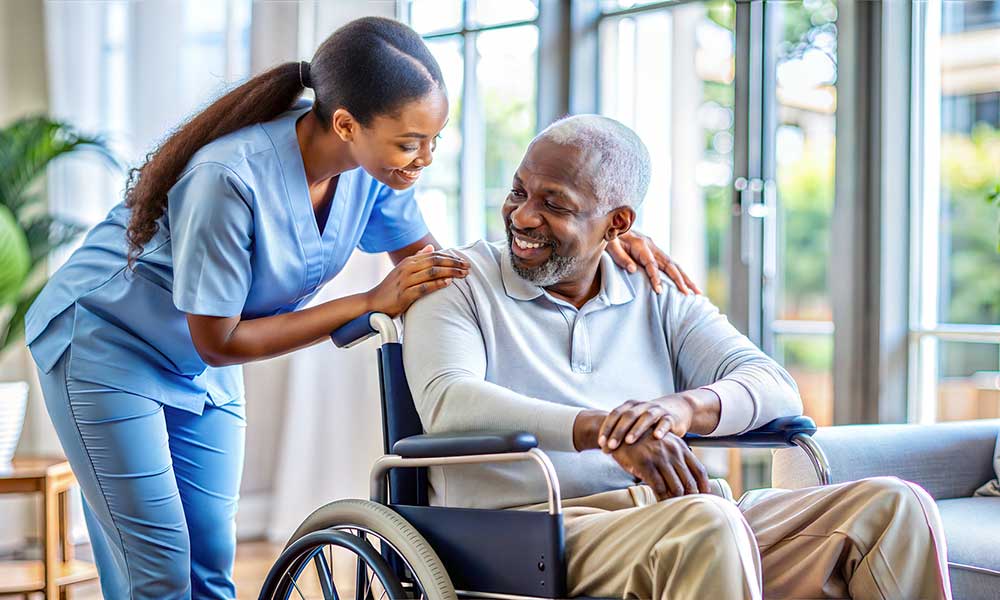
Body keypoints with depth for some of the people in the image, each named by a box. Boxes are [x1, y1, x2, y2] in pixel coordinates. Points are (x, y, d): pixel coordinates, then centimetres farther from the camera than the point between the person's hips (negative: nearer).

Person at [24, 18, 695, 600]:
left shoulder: (376, 163, -16)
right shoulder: (230, 179, -35)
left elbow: (430, 260, 0)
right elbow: (217, 343, -25)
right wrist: (373, 304, -27)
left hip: (201, 378, 6)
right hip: (105, 345, -6)